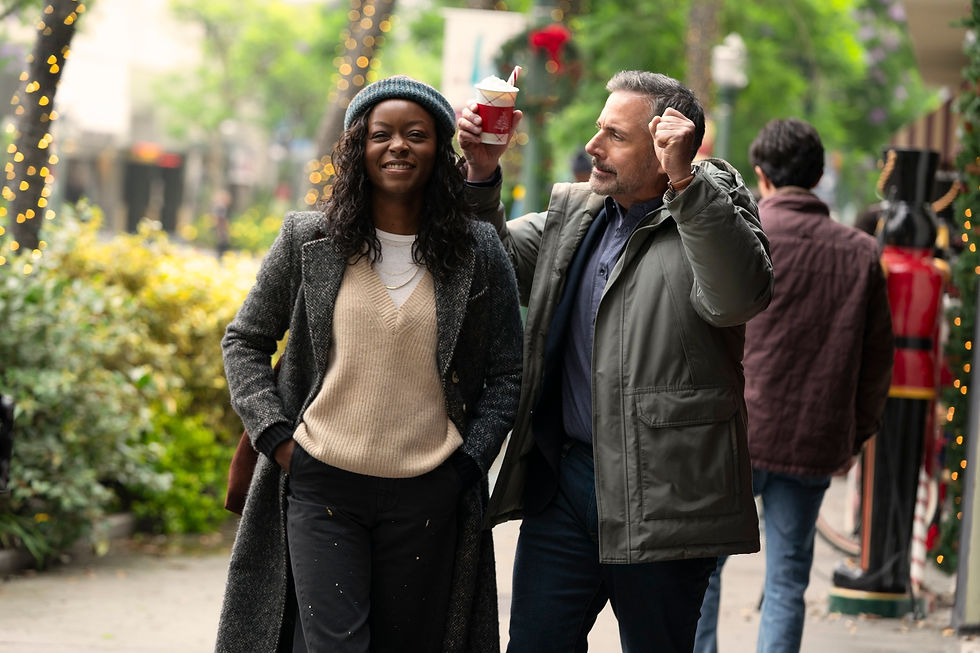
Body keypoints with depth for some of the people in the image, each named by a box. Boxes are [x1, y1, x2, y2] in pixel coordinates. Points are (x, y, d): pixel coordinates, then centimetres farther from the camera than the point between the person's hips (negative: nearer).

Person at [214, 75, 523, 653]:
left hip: (429, 496, 1)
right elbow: (245, 340, 11)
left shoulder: (479, 253, 3)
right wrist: (275, 436, -1)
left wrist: (468, 464, -1)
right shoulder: (309, 240, 2)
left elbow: (506, 374, 8)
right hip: (321, 486, -1)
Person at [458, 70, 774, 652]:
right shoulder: (572, 213, 13)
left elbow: (738, 295, -27)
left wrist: (684, 179, -32)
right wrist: (482, 172, 8)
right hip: (563, 482, 6)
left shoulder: (710, 221, -7)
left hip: (661, 496, -6)